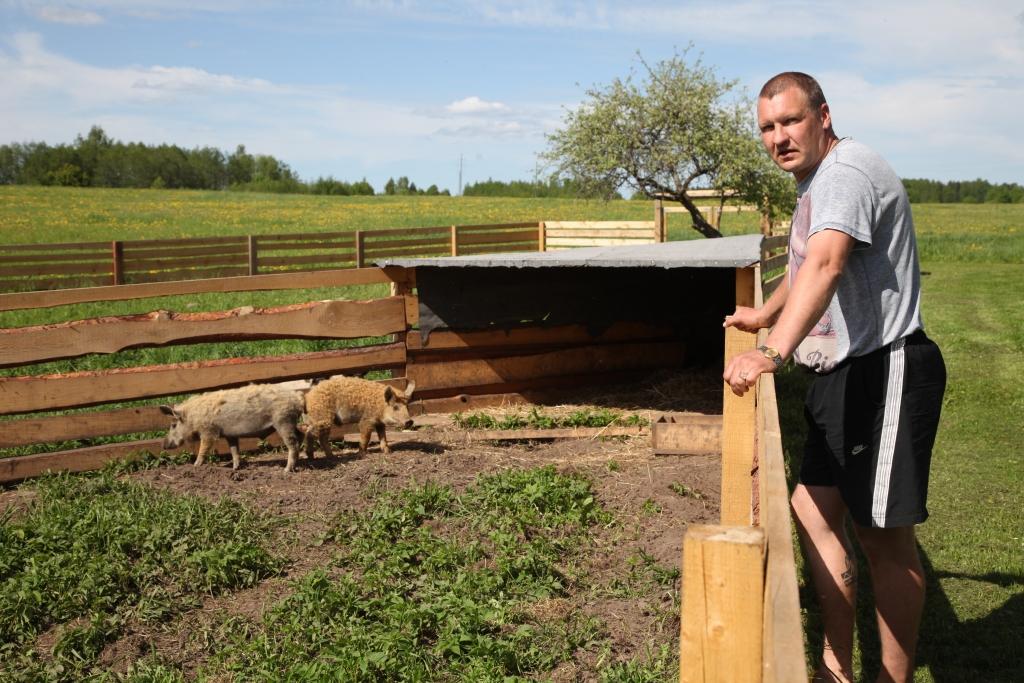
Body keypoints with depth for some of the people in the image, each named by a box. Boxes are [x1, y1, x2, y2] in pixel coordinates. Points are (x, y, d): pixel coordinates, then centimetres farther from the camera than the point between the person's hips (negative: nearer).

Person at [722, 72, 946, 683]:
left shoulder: (848, 170, -17)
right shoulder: (815, 180, 17)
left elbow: (825, 264, -35)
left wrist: (773, 353, -45)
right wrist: (765, 315, 42)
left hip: (885, 373, -11)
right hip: (843, 374, 11)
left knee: (882, 533, -4)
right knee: (813, 510, 12)